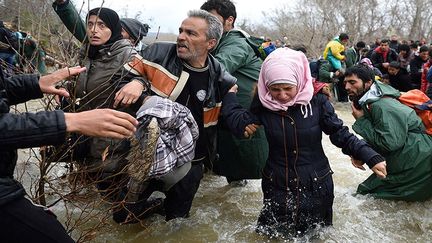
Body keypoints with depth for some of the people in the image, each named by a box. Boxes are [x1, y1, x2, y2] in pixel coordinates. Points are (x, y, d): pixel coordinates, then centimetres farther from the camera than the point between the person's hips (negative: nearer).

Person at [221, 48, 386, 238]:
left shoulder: (317, 103, -13)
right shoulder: (264, 105, -9)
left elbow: (341, 135, -9)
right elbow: (239, 123, -18)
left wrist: (371, 157, -17)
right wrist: (230, 94, -8)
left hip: (316, 185, -1)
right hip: (277, 186, 1)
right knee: (274, 234, 20)